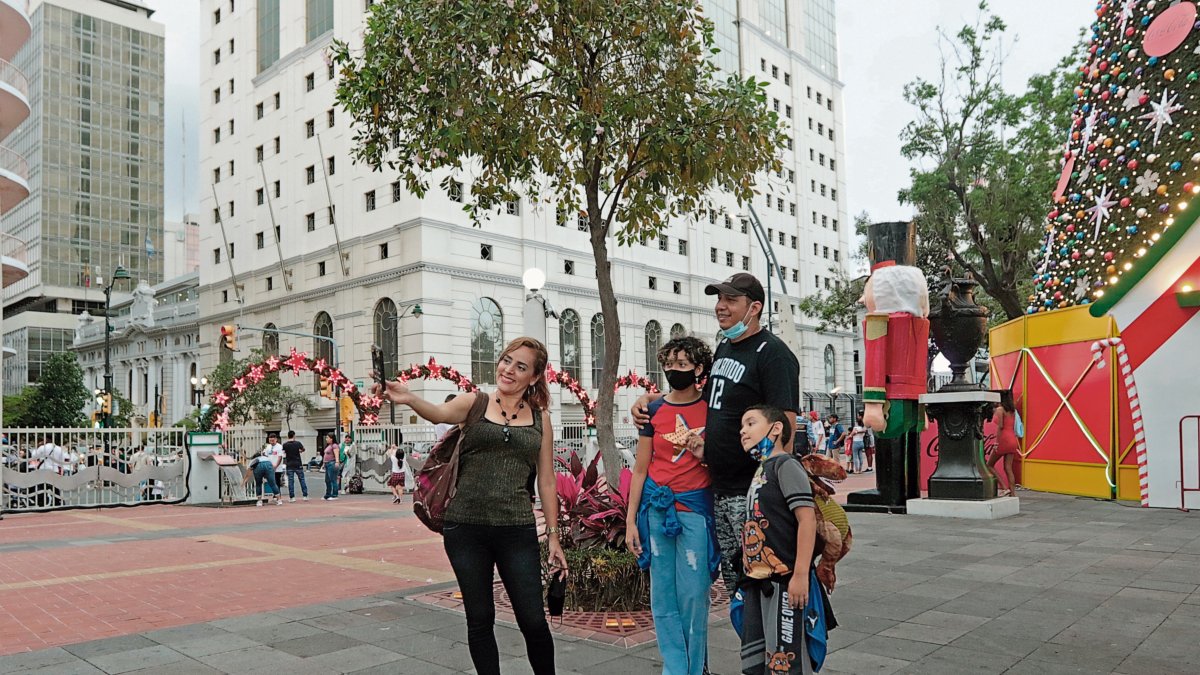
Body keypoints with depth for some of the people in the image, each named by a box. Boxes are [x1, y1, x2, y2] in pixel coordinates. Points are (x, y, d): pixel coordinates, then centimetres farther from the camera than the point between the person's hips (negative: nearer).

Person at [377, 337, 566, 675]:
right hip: (465, 529, 0)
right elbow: (440, 413, -20)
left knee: (533, 620, 2)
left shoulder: (540, 418, 7)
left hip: (517, 531, 1)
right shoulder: (474, 403, 2)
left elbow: (547, 482, 9)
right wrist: (409, 399, -41)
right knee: (480, 619, 9)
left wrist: (553, 535, 7)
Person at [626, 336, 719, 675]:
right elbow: (640, 469, 6)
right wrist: (631, 520, 3)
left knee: (693, 596, -1)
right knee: (663, 596, 5)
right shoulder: (653, 411, 5)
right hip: (657, 506, 2)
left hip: (695, 508, -2)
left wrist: (706, 455, -12)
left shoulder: (712, 410, 2)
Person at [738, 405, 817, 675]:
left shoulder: (785, 465, -10)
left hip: (783, 581, -9)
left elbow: (807, 519, -18)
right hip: (757, 580, 9)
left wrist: (801, 575, -22)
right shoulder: (760, 470, 16)